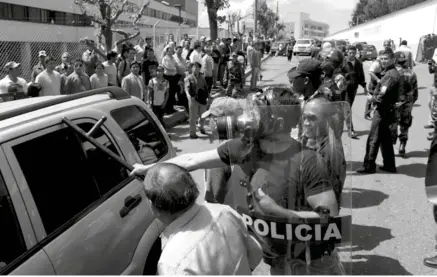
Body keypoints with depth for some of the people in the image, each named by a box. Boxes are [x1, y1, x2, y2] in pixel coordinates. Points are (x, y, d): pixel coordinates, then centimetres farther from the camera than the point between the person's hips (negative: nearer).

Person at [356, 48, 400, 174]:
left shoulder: (390, 75, -19)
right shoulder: (391, 73, 13)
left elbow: (382, 96, -24)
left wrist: (372, 98, -7)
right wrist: (375, 97, 3)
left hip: (383, 111, -10)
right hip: (387, 110, 10)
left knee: (373, 139, -2)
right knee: (385, 139, 16)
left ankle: (368, 166, 5)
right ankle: (389, 165, 23)